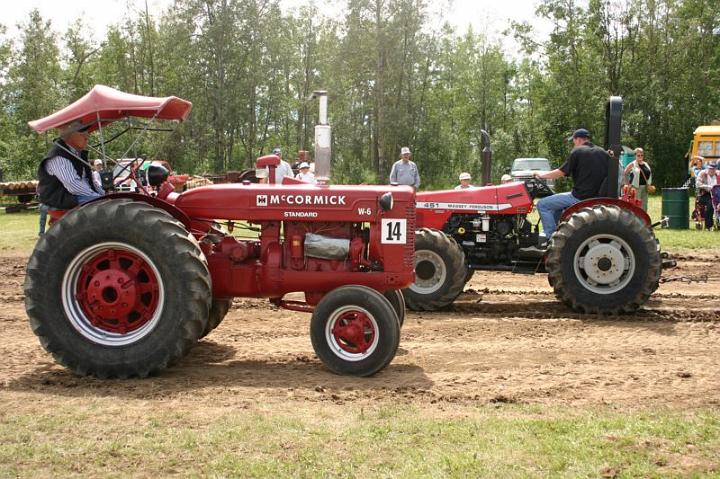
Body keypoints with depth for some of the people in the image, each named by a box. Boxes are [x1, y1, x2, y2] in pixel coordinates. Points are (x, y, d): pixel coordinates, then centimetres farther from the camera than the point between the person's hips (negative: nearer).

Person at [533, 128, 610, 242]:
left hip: (580, 198, -8)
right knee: (557, 201, 30)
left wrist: (541, 175, 6)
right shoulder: (603, 153, 11)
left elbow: (561, 172, -8)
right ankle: (549, 232, 28)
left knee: (542, 205, -1)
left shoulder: (577, 152, -8)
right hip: (597, 197, 8)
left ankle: (551, 237, -8)